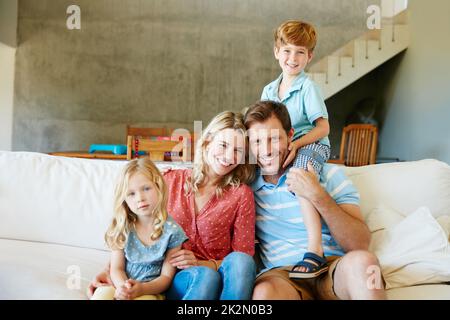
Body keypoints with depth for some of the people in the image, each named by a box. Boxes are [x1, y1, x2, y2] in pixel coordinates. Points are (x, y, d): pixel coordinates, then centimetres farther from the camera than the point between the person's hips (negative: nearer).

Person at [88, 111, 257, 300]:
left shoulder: (241, 194, 2)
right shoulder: (171, 181, 7)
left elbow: (243, 258, 1)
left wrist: (202, 264, -15)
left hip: (220, 276, 1)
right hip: (174, 279, 0)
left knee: (240, 261, -34)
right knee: (206, 277, -35)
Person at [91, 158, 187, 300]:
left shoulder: (172, 231, -7)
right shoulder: (122, 227, 0)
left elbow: (166, 276, -3)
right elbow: (116, 268, 2)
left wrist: (142, 288, -21)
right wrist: (122, 286, -20)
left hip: (150, 291, -2)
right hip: (122, 286, 2)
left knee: (146, 298, -34)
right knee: (104, 293, -29)